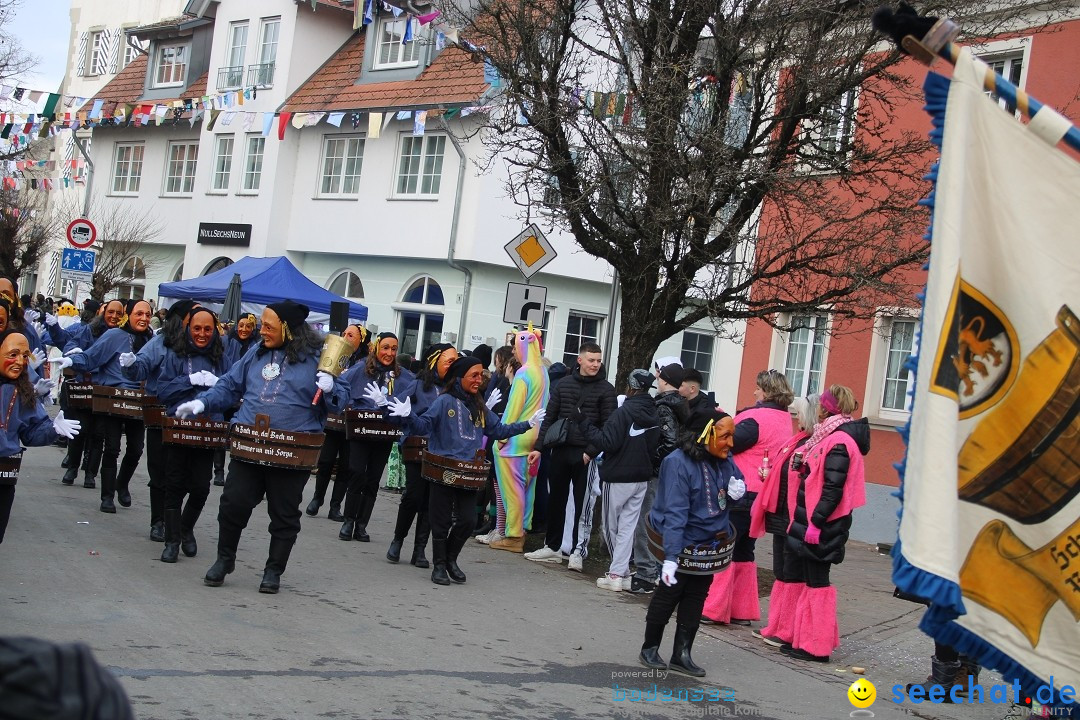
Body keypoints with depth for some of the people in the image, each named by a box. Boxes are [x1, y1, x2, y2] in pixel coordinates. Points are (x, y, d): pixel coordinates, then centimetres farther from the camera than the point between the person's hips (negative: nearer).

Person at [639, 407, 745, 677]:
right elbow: (675, 513, -28)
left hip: (710, 543, 6)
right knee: (669, 594, 6)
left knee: (695, 598, 11)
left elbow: (737, 481, 18)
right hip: (681, 543, -6)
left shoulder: (725, 462, -3)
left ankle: (682, 654, 22)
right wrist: (670, 556, -31)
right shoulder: (678, 463, -24)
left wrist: (736, 490, -9)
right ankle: (649, 649, 24)